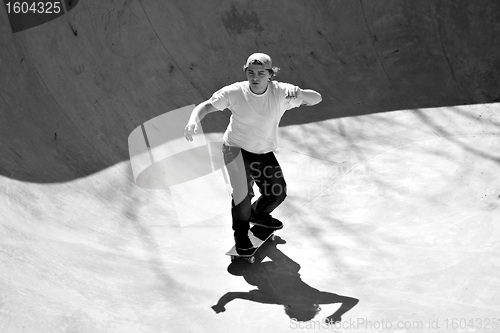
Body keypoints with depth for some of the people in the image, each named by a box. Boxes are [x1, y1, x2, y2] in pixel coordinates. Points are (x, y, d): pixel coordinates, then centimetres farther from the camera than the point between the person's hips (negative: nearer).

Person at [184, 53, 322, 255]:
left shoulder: (281, 92, -17)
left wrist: (299, 93, -43)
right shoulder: (235, 92, -20)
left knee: (277, 193, 12)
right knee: (243, 191, -21)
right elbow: (205, 106, -16)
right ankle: (241, 234, 7)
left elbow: (317, 98, -21)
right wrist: (193, 121, -38)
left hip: (265, 153, 4)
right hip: (236, 148, -4)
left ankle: (258, 215, 47)